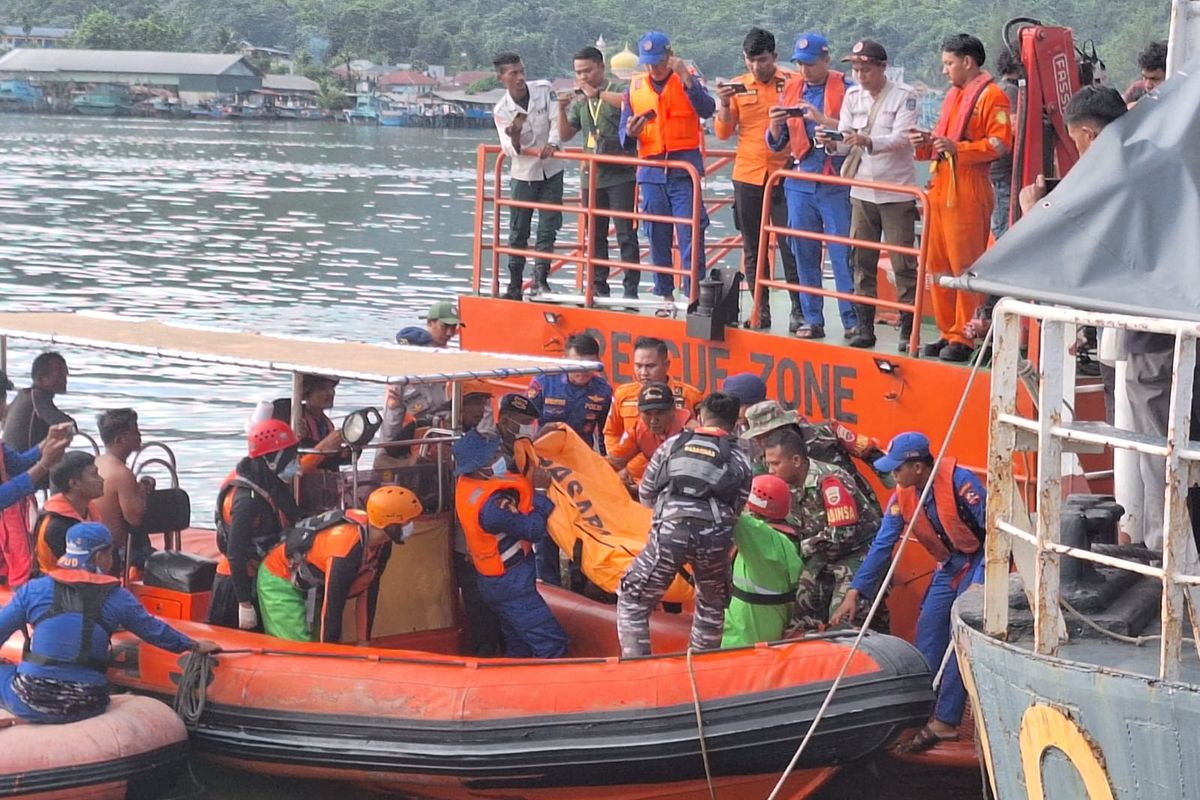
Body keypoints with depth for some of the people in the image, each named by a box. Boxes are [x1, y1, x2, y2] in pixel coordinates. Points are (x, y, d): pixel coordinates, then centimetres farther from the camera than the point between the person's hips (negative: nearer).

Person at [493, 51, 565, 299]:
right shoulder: (502, 111, -10)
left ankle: (540, 280, -1)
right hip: (523, 174, -1)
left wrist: (552, 143, -28)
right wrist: (514, 136, -38)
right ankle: (514, 285, 11)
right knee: (518, 232, 3)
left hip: (551, 169, 1)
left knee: (548, 228, -3)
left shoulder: (544, 90, -6)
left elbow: (557, 119, -9)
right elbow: (511, 150, -15)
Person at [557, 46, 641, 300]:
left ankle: (631, 288, -7)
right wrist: (562, 110, 0)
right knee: (595, 235, 9)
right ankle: (598, 286, 15)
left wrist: (597, 93, -22)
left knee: (626, 234, -7)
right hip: (591, 177, 6)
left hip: (620, 176, -6)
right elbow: (565, 136, 16)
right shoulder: (579, 101, 14)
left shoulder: (617, 90, -2)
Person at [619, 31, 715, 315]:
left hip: (684, 170, -4)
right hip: (651, 172, 4)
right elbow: (624, 132, 12)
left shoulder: (688, 79, 0)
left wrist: (686, 78, -27)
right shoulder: (635, 88, 11)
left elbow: (706, 110, -18)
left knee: (690, 235, -10)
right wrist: (631, 132, -11)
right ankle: (665, 295, 16)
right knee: (657, 237, 7)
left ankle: (694, 294, -10)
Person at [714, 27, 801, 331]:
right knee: (752, 249, 6)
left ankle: (798, 310, 2)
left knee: (790, 246, -3)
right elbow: (722, 132, 4)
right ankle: (760, 311, 13)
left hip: (783, 177, -3)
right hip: (747, 177, 3)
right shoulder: (738, 86, 6)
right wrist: (724, 103, -12)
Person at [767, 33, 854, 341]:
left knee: (843, 254, -6)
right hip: (800, 184, 5)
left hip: (836, 185, -5)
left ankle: (852, 320, -3)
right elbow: (776, 144, 16)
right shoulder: (791, 90, 13)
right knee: (804, 254, 7)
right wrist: (776, 125, -5)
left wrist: (822, 119, -21)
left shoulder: (844, 90, -2)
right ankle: (812, 319, 13)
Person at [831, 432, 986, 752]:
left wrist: (981, 581, -24)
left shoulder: (959, 482, -26)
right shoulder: (902, 497, -6)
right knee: (928, 637, 3)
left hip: (980, 561, -7)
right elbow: (882, 545, -4)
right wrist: (855, 593, -8)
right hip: (949, 566, 7)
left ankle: (945, 721, -13)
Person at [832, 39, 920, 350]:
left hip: (897, 191, -5)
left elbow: (901, 138, -18)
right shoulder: (852, 96, 8)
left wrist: (868, 142, -35)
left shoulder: (904, 96, -7)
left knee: (903, 264, -4)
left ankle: (908, 329, 0)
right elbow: (844, 142, 5)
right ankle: (864, 327, 12)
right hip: (862, 191, 5)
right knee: (862, 261, 6)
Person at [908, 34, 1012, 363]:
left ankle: (963, 338, -3)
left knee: (965, 266, -6)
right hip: (939, 188, 9)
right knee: (937, 264, 9)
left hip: (967, 193, -9)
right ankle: (948, 332, 16)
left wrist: (958, 148, -22)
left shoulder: (991, 96, -6)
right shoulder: (953, 95, 22)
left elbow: (1000, 143, -16)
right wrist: (927, 142, 10)